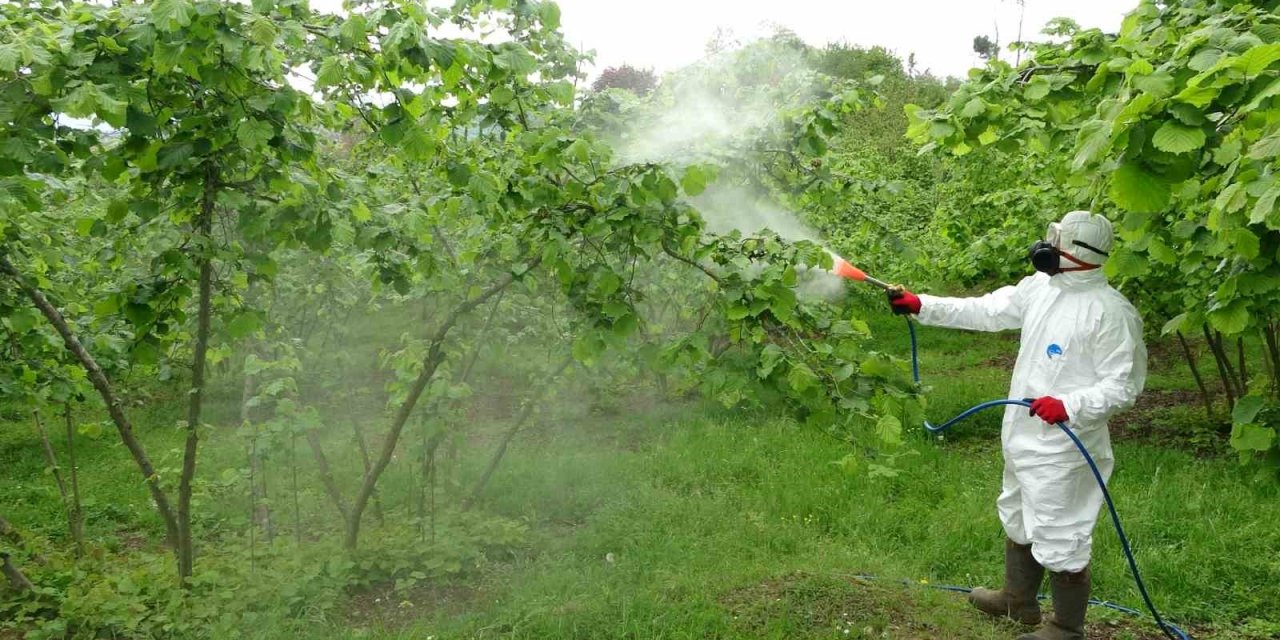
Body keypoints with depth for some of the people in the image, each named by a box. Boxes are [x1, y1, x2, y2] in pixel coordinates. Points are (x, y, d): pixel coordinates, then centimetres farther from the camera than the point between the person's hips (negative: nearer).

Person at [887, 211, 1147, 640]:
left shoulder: (1110, 311, -20)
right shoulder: (1039, 287, 3)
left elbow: (1123, 386, -20)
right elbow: (983, 311, 10)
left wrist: (1069, 406, -33)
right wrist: (921, 306, 5)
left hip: (1063, 447, -9)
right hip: (1023, 437, 9)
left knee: (1059, 539, 2)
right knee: (1018, 520, 26)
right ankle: (1018, 601, 47)